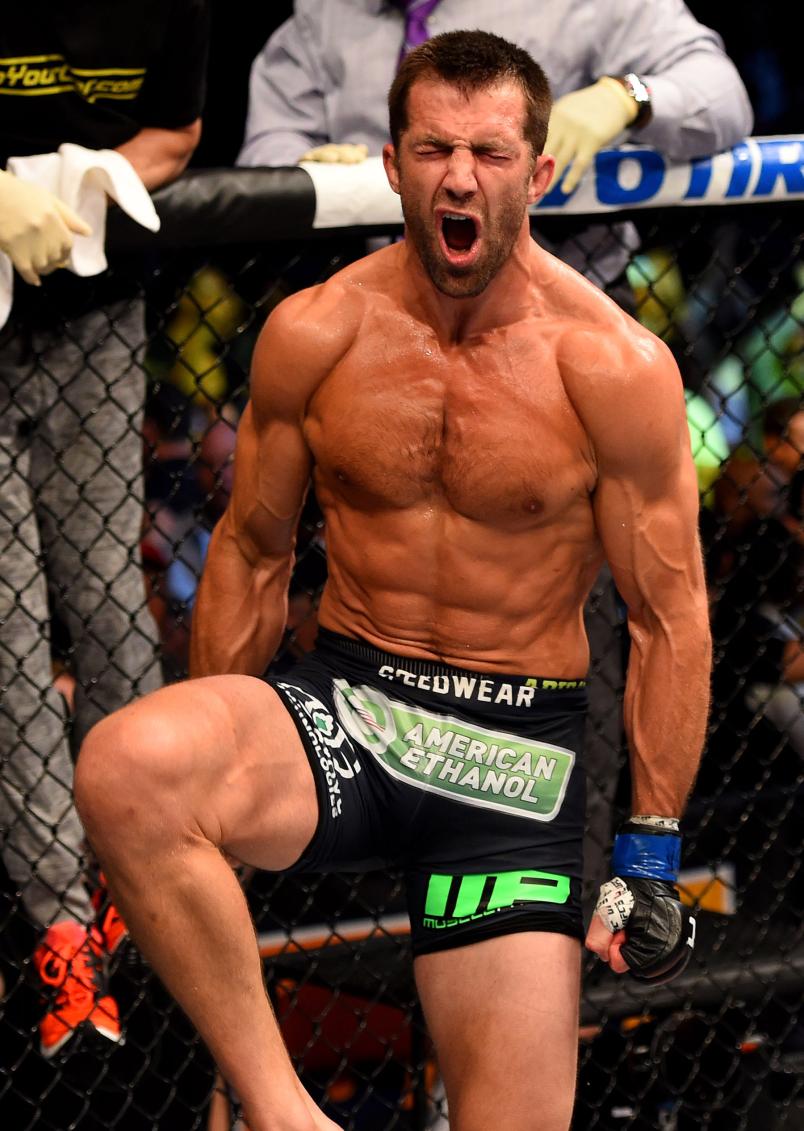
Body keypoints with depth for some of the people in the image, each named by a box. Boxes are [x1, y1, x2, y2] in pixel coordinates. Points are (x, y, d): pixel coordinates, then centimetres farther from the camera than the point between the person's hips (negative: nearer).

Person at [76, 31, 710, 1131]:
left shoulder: (616, 366, -8)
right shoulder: (311, 335, -3)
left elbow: (669, 616, -1)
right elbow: (252, 555, 11)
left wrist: (651, 858, -2)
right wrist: (199, 784, 13)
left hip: (517, 750, -1)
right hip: (344, 710, 1)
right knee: (122, 764, -33)